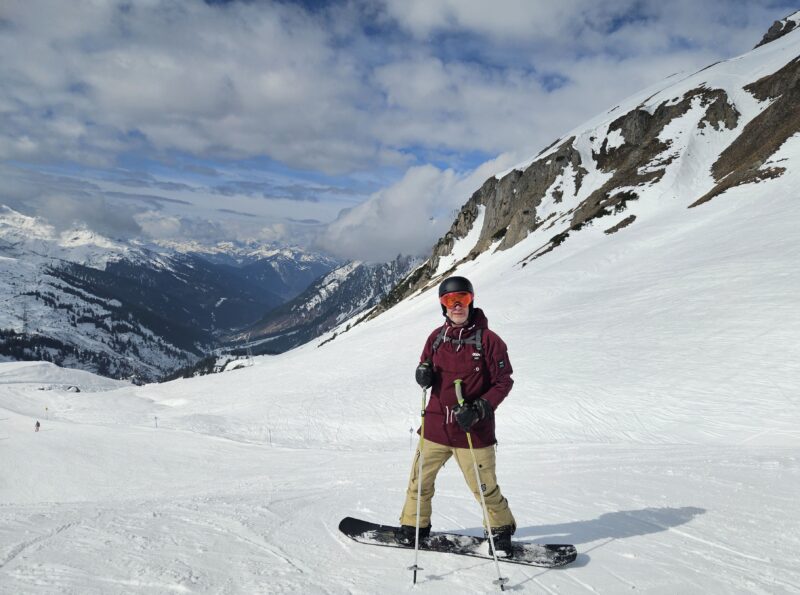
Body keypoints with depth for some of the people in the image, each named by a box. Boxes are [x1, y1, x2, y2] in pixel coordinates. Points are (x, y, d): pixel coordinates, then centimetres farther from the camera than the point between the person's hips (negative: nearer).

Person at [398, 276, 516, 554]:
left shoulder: (488, 340, -9)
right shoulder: (437, 337, 4)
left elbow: (503, 381, -7)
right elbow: (426, 367, 17)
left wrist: (479, 409, -19)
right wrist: (423, 374, -8)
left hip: (473, 430, -4)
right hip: (435, 425, 4)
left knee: (484, 487, 4)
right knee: (419, 479, 11)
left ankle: (502, 529, 30)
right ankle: (413, 526, 33)